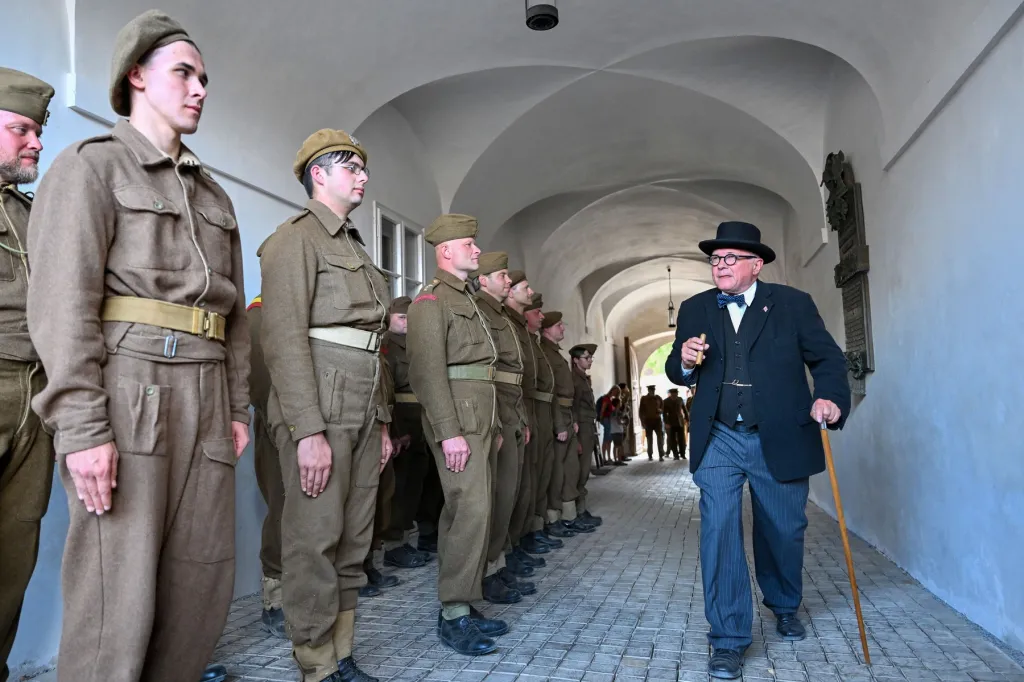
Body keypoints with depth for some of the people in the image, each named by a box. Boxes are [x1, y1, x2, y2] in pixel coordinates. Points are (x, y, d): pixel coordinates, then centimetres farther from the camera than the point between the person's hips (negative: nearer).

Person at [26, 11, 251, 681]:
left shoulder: (214, 194, 22)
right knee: (118, 599, -4)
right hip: (125, 392, -6)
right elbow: (62, 300, -9)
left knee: (202, 585, 8)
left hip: (205, 398, 6)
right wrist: (81, 427, -17)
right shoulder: (92, 163, 3)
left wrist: (238, 407, 12)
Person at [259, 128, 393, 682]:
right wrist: (308, 430, -20)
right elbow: (284, 338, -14)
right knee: (315, 541, -2)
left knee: (353, 542, 11)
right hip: (318, 408, -8)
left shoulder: (355, 248, 23)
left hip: (363, 411, 9)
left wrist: (382, 422, 18)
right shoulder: (296, 237, -3)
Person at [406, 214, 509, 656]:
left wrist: (494, 426, 19)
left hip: (481, 419, 9)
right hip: (458, 420, -9)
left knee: (463, 510, 10)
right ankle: (455, 615, -4)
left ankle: (462, 606, 17)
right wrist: (449, 433, -23)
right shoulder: (431, 299, -7)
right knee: (472, 509, -13)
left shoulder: (466, 299, 23)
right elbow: (428, 370, -17)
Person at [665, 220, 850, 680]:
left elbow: (827, 358, 0)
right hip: (718, 441, 1)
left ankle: (785, 607, 43)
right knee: (719, 531, -8)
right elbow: (679, 374, 11)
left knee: (784, 531, 14)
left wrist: (830, 398, -20)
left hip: (780, 440, 0)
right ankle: (729, 640, 4)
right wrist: (684, 361, -13)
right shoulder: (694, 310, 6)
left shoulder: (793, 304, 0)